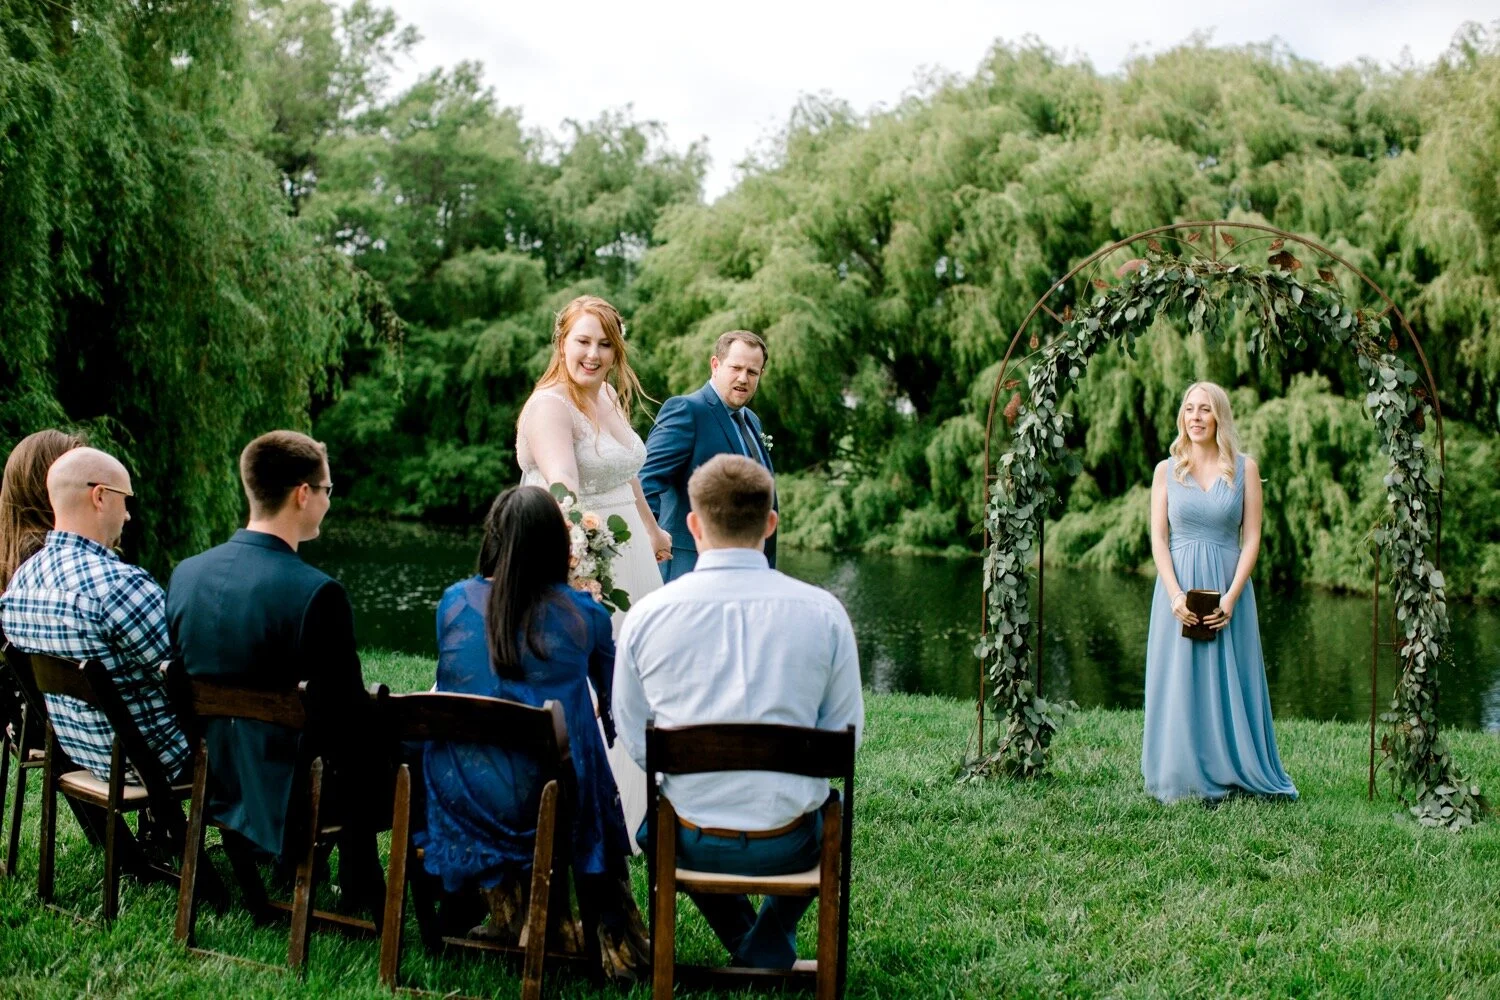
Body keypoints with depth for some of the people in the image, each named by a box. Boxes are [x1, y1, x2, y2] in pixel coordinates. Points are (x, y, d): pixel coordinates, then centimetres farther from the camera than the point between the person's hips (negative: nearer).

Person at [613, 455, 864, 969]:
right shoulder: (824, 612, -8)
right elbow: (846, 734, -1)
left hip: (690, 845, 1)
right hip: (788, 846, 0)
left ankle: (743, 941, 30)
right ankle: (771, 948, 23)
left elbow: (633, 739, 1)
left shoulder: (646, 615, -7)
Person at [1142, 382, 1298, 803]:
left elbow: (1252, 537, 0)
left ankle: (1230, 774, 11)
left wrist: (1231, 596, -11)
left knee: (1229, 684, 2)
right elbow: (1158, 537, 1)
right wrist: (1175, 594, -13)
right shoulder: (1167, 470, 6)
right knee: (1178, 684, 2)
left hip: (1228, 587, -1)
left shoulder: (1245, 469, 3)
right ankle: (1181, 780, 9)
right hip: (1178, 587, 1)